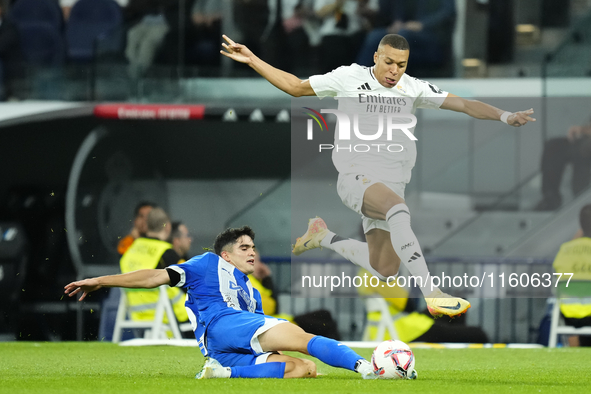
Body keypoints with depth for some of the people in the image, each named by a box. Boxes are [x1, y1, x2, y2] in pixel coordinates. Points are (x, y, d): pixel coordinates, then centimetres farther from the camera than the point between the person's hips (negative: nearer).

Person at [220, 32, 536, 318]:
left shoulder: (412, 88, 7)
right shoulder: (348, 78, 1)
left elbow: (464, 105, 1)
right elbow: (296, 87, 12)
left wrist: (505, 116, -14)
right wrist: (251, 60, 6)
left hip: (392, 184, 5)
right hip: (355, 178, -5)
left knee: (382, 272, 5)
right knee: (398, 209, -37)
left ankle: (323, 237, 31)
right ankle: (431, 294, -44)